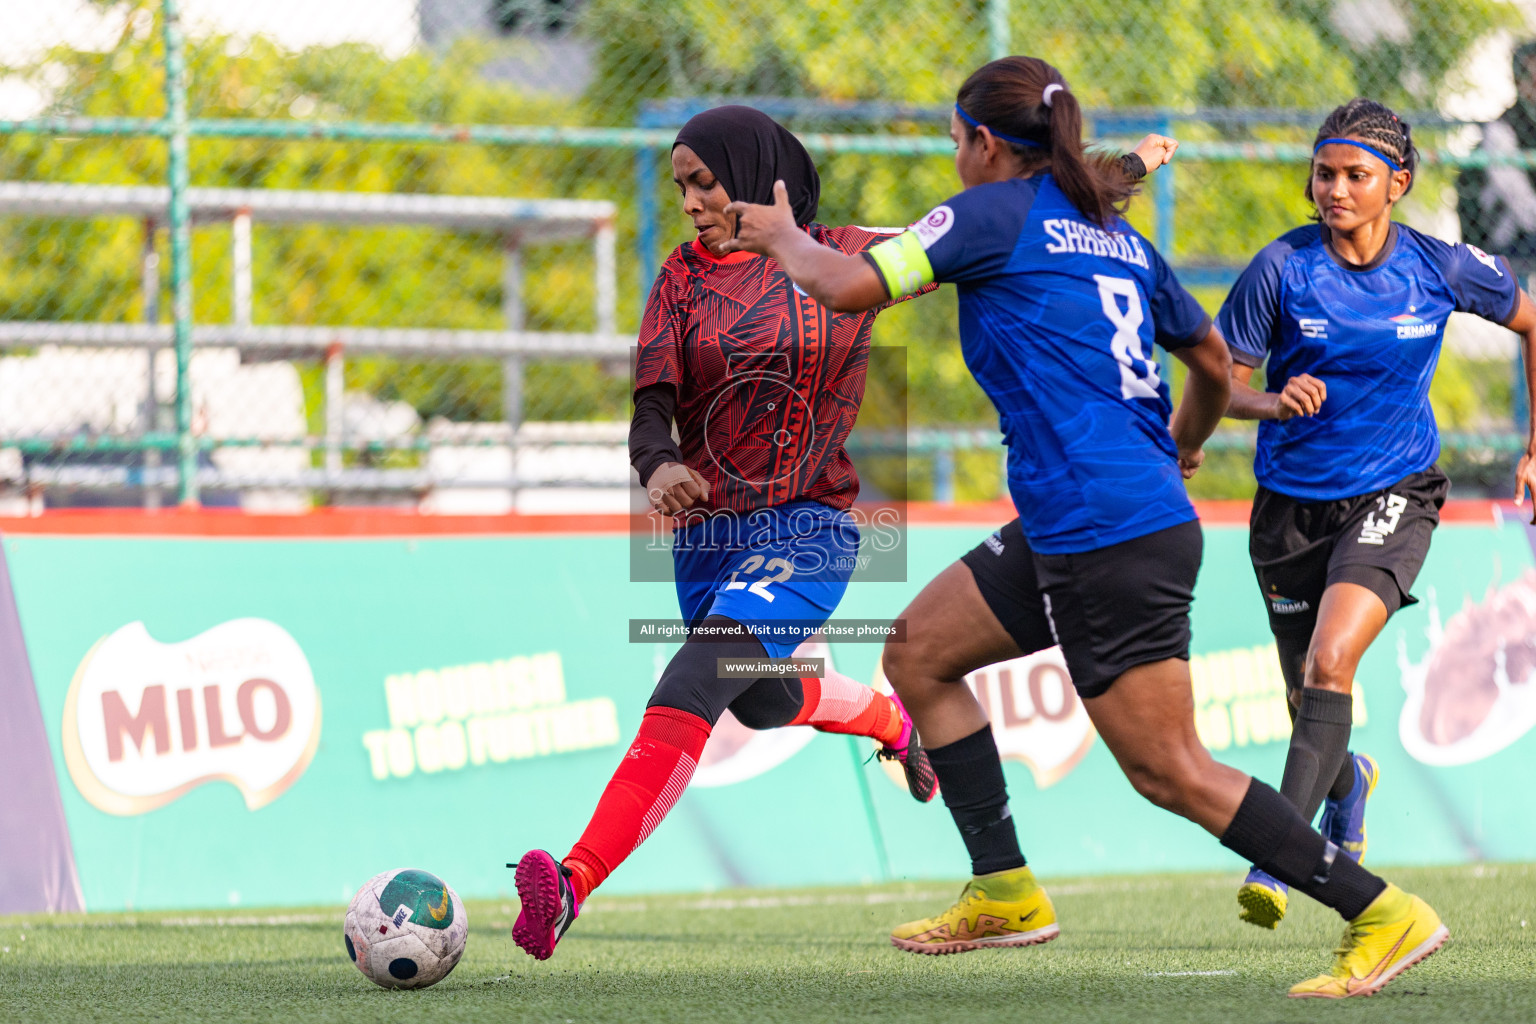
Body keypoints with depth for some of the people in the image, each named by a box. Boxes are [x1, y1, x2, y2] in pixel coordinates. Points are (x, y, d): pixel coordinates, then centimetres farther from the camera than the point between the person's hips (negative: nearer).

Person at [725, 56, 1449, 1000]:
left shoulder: (996, 214, -6)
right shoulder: (1119, 237, 17)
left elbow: (847, 287, -8)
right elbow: (1215, 363, 27)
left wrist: (782, 238, 14)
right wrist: (1182, 449, 47)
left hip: (1110, 540, -9)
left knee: (1170, 770, -6)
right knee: (918, 655, 17)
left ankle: (1383, 915, -6)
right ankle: (1005, 893, 17)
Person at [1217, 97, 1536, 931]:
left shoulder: (1441, 268, -7)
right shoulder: (1282, 268, -10)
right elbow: (1221, 380, -4)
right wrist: (1274, 402, -27)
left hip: (1391, 498, -2)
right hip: (1292, 506, 2)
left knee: (1330, 664, -25)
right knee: (1309, 702, 12)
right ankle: (1348, 781, 50)